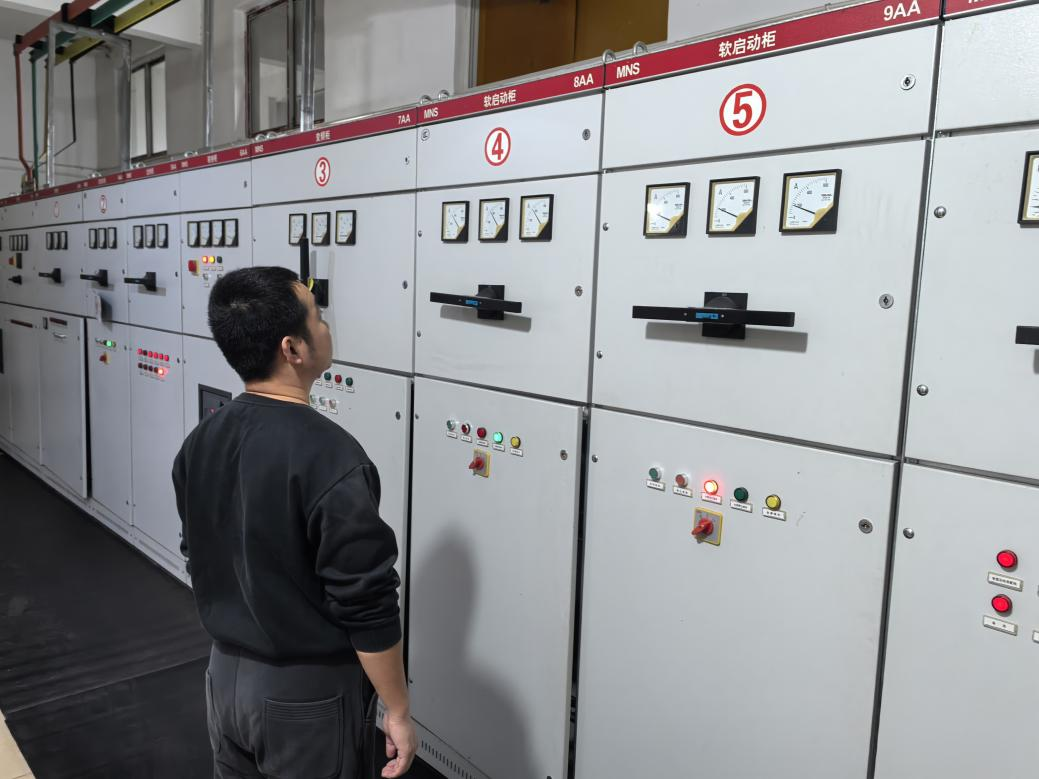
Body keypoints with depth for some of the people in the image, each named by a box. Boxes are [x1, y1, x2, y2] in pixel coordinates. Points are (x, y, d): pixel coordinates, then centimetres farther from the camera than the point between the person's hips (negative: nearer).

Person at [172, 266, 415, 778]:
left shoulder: (200, 443, -3)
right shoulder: (329, 457, -27)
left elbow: (200, 562, 9)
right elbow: (366, 605, -23)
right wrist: (398, 711, -11)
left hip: (225, 674, 7)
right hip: (308, 693, -6)